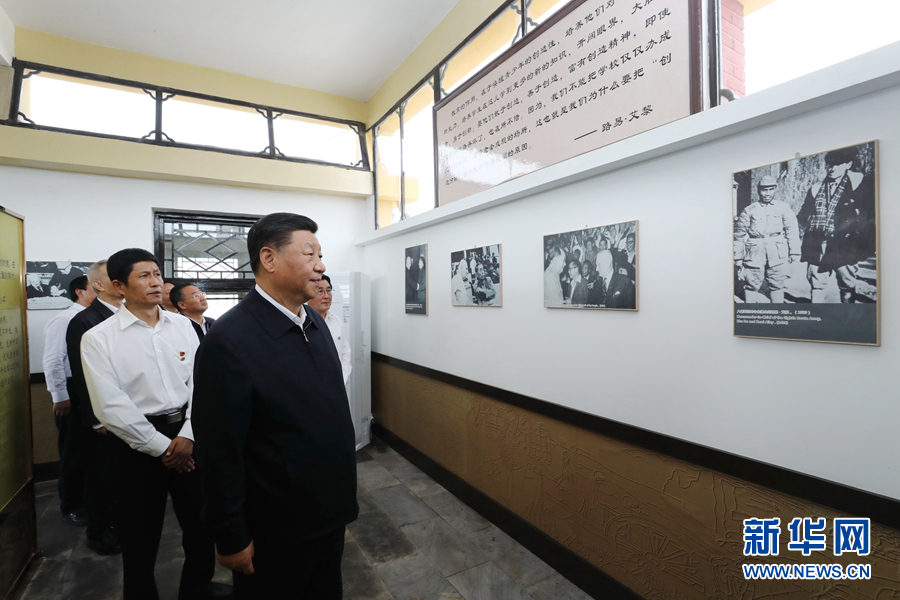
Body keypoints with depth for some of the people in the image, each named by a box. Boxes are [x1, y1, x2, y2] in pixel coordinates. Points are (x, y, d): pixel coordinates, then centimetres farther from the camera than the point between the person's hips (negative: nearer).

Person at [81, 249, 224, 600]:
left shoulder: (181, 325, 1)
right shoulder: (98, 339, -8)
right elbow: (111, 407, -12)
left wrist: (187, 435, -10)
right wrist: (161, 446, -12)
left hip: (187, 435, 4)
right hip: (139, 443, -3)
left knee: (202, 520, 17)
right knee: (140, 535, 13)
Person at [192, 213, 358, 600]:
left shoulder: (316, 323, -1)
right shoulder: (229, 342, -25)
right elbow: (219, 454, -20)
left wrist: (342, 495, 11)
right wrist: (232, 541, -11)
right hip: (275, 534, -6)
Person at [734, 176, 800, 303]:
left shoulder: (783, 208, 10)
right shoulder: (749, 210, 7)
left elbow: (792, 230, 9)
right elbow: (739, 235, 8)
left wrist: (794, 252, 4)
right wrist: (737, 257, 6)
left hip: (777, 255, 1)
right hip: (754, 255, -1)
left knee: (777, 286, 7)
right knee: (751, 286, 0)